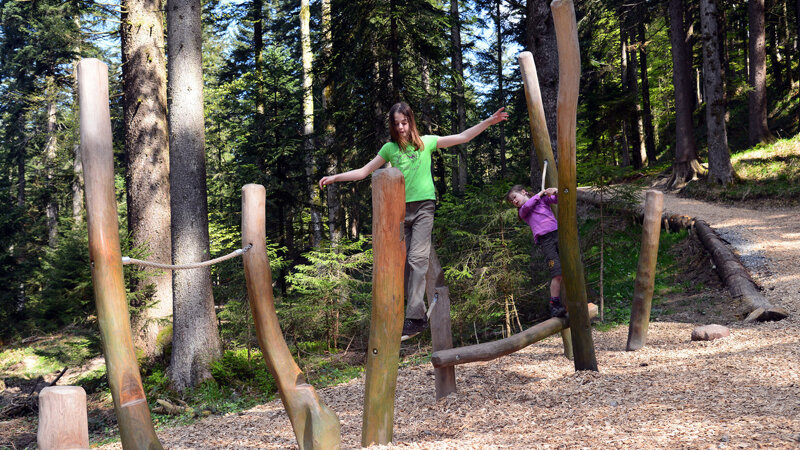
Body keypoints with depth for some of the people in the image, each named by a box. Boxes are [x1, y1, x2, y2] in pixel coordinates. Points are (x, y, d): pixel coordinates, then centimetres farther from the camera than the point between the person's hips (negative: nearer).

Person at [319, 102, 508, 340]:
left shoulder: (426, 142, 5)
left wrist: (489, 122, 1)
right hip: (400, 208, 4)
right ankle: (419, 315, 10)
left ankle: (414, 318, -22)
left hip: (423, 206, -3)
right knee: (405, 263, 2)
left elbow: (462, 137, 7)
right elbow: (363, 171, 15)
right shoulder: (390, 148, 10)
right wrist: (335, 177, 9)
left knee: (417, 258, -16)